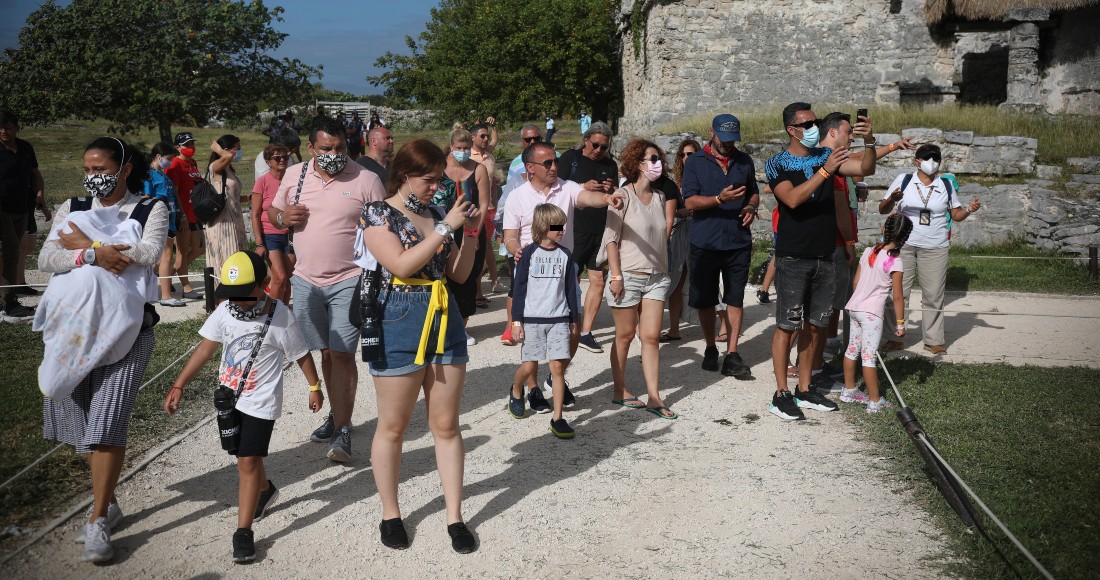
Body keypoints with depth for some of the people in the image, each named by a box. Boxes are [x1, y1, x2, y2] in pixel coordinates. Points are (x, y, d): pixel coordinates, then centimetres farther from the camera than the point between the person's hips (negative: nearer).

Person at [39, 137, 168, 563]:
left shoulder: (151, 210, 4)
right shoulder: (72, 209, 12)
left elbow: (149, 252, -15)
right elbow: (46, 258, -2)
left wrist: (85, 242, -10)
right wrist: (93, 254, -20)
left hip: (126, 327, -4)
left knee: (107, 420, -11)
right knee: (79, 418, 10)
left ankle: (98, 521, -3)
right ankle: (108, 504, 28)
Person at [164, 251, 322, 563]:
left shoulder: (279, 317, -18)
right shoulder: (225, 311, -7)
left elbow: (301, 355, -5)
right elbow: (205, 349, 0)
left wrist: (314, 388, 6)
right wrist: (178, 386, 0)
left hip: (260, 402, -5)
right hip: (229, 397, 5)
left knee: (248, 461, -8)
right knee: (245, 456, 19)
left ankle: (244, 531, -2)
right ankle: (265, 490, 49)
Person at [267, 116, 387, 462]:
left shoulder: (366, 180, -7)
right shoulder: (294, 175, 4)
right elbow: (273, 213, 16)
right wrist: (283, 217, -8)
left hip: (349, 281, -4)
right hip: (306, 280, 4)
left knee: (342, 354, -9)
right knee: (325, 352, 14)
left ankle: (343, 431, -5)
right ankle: (336, 413, 30)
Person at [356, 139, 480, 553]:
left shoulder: (433, 214, 10)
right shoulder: (378, 214, -5)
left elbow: (459, 274, 12)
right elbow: (401, 264, -20)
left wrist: (471, 234, -1)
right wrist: (446, 228, -17)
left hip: (444, 320, 5)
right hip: (400, 324, -5)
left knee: (446, 425, 8)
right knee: (393, 426, 7)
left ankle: (455, 518, 15)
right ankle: (390, 514, 23)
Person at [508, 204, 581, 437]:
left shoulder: (565, 255, 6)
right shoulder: (529, 254, -3)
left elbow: (570, 289, 12)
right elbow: (519, 288, -2)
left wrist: (573, 319, 13)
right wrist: (516, 320, -4)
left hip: (559, 319, 2)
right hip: (532, 319, -2)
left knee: (558, 366, -5)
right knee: (529, 366, 4)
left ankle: (557, 418, 0)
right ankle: (516, 391, 38)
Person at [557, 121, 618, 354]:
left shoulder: (610, 165, 14)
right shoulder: (571, 158, 2)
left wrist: (611, 191, -4)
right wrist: (583, 187, -15)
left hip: (601, 231, 4)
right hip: (574, 229, -4)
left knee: (598, 281, 2)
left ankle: (585, 332, 10)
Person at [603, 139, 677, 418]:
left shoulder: (659, 197, 10)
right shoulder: (623, 196, -8)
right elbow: (610, 238, -10)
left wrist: (664, 270, 15)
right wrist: (616, 275, -14)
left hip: (656, 277, 5)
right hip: (629, 276, -5)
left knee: (651, 337, 1)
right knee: (625, 335, 6)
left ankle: (653, 397, 3)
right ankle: (620, 391, 19)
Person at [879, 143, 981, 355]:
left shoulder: (946, 185, 9)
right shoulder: (903, 180, 2)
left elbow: (956, 215, 13)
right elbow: (883, 210, 1)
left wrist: (969, 210, -7)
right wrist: (892, 199, -19)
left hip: (935, 248, 1)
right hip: (904, 245, -1)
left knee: (933, 295, 3)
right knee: (899, 292, 0)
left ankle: (933, 340, 10)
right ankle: (896, 337, 9)